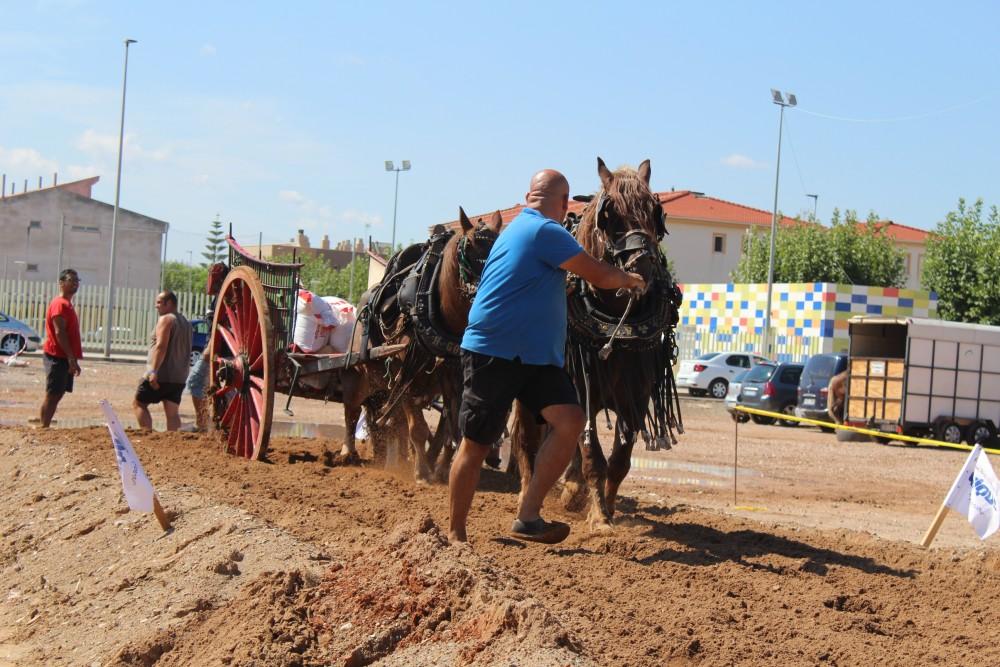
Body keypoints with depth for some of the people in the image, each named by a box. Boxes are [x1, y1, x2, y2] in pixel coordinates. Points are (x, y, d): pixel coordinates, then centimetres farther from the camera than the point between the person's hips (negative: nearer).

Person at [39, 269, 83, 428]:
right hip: (57, 357, -10)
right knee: (52, 394, -9)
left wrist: (73, 360, 18)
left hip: (65, 357, 10)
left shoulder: (67, 304, 19)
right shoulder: (60, 304, -12)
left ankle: (44, 426, 13)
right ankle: (44, 428, -9)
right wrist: (71, 358, -23)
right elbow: (59, 332, -20)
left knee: (57, 394, 10)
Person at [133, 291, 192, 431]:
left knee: (139, 403, 3)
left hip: (161, 375, -8)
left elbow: (161, 346, -20)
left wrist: (154, 371, -25)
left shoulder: (166, 319, -9)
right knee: (172, 413, 5)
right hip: (179, 377, 8)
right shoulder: (185, 322, 19)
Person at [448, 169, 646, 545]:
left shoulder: (522, 226, 20)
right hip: (493, 353, -9)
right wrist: (629, 280, 12)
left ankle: (528, 516, -8)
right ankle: (454, 534, 9)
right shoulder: (545, 231, -12)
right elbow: (599, 276, -8)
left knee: (571, 420, -10)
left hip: (536, 356, 9)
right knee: (476, 443, -1)